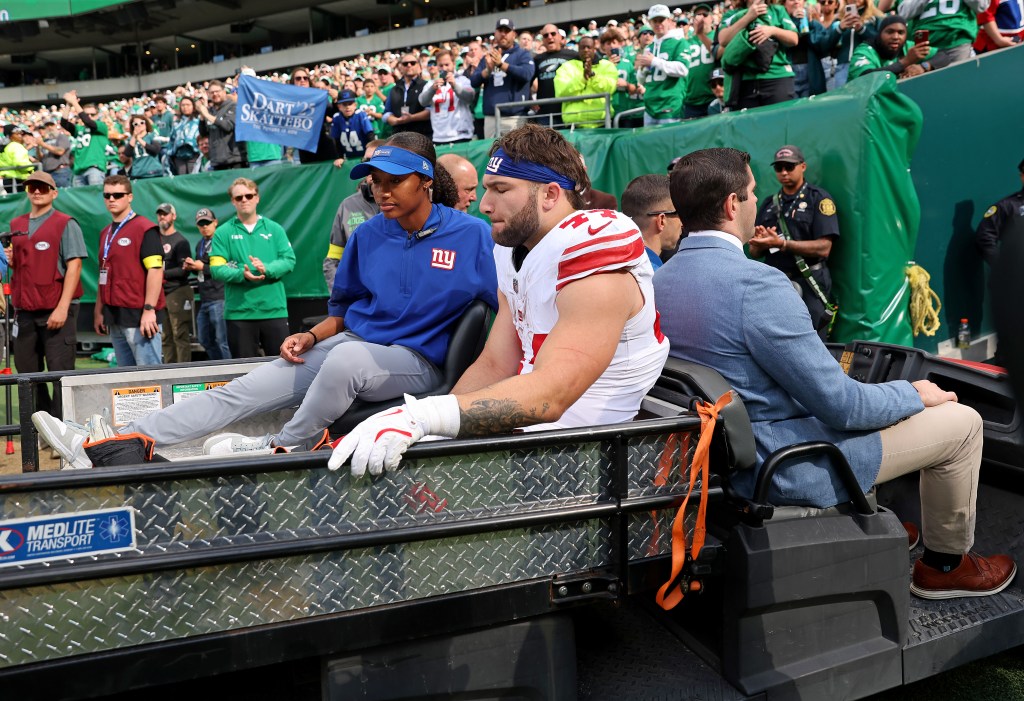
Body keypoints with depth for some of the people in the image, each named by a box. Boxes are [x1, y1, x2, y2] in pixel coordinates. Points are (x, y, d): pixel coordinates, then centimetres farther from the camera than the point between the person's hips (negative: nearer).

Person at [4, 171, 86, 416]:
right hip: (24, 311, 6)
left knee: (61, 372, -5)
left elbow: (74, 266, -10)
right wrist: (10, 259, 0)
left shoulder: (66, 224, -1)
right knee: (27, 373, 10)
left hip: (56, 310, -6)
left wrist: (62, 307, -17)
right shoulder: (15, 225, 16)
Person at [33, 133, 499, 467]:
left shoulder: (471, 234, -6)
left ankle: (283, 448, -15)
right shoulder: (369, 235, 9)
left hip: (415, 360, -5)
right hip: (344, 345, 5)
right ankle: (106, 449, -12)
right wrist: (309, 337, 1)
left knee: (346, 357, -40)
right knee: (241, 391, -9)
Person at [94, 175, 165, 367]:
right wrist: (99, 310, 17)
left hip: (138, 316, -8)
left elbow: (155, 270, -14)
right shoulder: (106, 233, 17)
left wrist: (149, 310, -19)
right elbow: (104, 275, 22)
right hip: (115, 318, 8)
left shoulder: (145, 228, -7)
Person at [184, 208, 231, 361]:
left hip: (218, 298, -9)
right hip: (204, 299, 9)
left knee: (222, 341, -7)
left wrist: (202, 267, -15)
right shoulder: (200, 244, 17)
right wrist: (191, 267, 5)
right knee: (205, 341, 15)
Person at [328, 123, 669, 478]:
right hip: (525, 424, 9)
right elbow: (494, 365, 10)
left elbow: (550, 397, -31)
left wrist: (419, 416, -41)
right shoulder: (513, 251, 12)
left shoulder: (595, 261, -18)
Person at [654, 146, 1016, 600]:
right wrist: (915, 394, -3)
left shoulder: (661, 279, 0)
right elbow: (840, 405, -22)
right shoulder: (757, 285, -28)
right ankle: (946, 564, 28)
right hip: (783, 469, -9)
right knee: (961, 422, 7)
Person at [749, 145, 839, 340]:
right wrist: (761, 243, -11)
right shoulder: (769, 204, 13)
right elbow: (755, 253, 12)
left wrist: (781, 244, -20)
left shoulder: (819, 199, -2)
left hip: (808, 287, -5)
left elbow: (823, 248, -13)